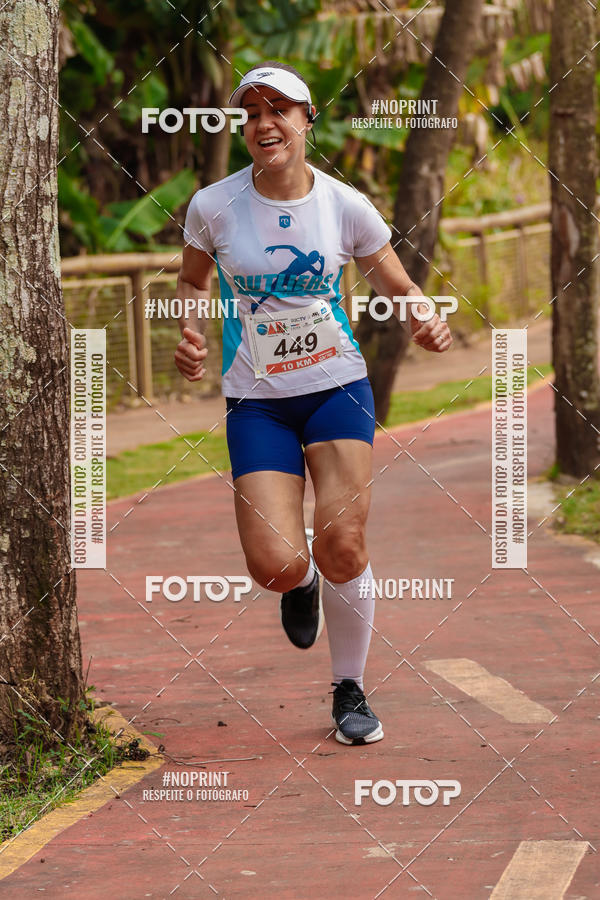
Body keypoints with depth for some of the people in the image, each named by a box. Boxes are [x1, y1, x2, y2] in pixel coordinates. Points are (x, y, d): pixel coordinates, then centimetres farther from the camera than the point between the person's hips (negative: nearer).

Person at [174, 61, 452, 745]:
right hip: (256, 401, 0)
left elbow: (400, 288, 9)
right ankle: (302, 583, 27)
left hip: (337, 387, 0)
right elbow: (193, 282, 14)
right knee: (276, 566, -15)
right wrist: (189, 332, -7)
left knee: (341, 547, -14)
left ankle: (349, 692, 10)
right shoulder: (213, 207, -4)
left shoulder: (346, 206, -3)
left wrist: (425, 322, -13)